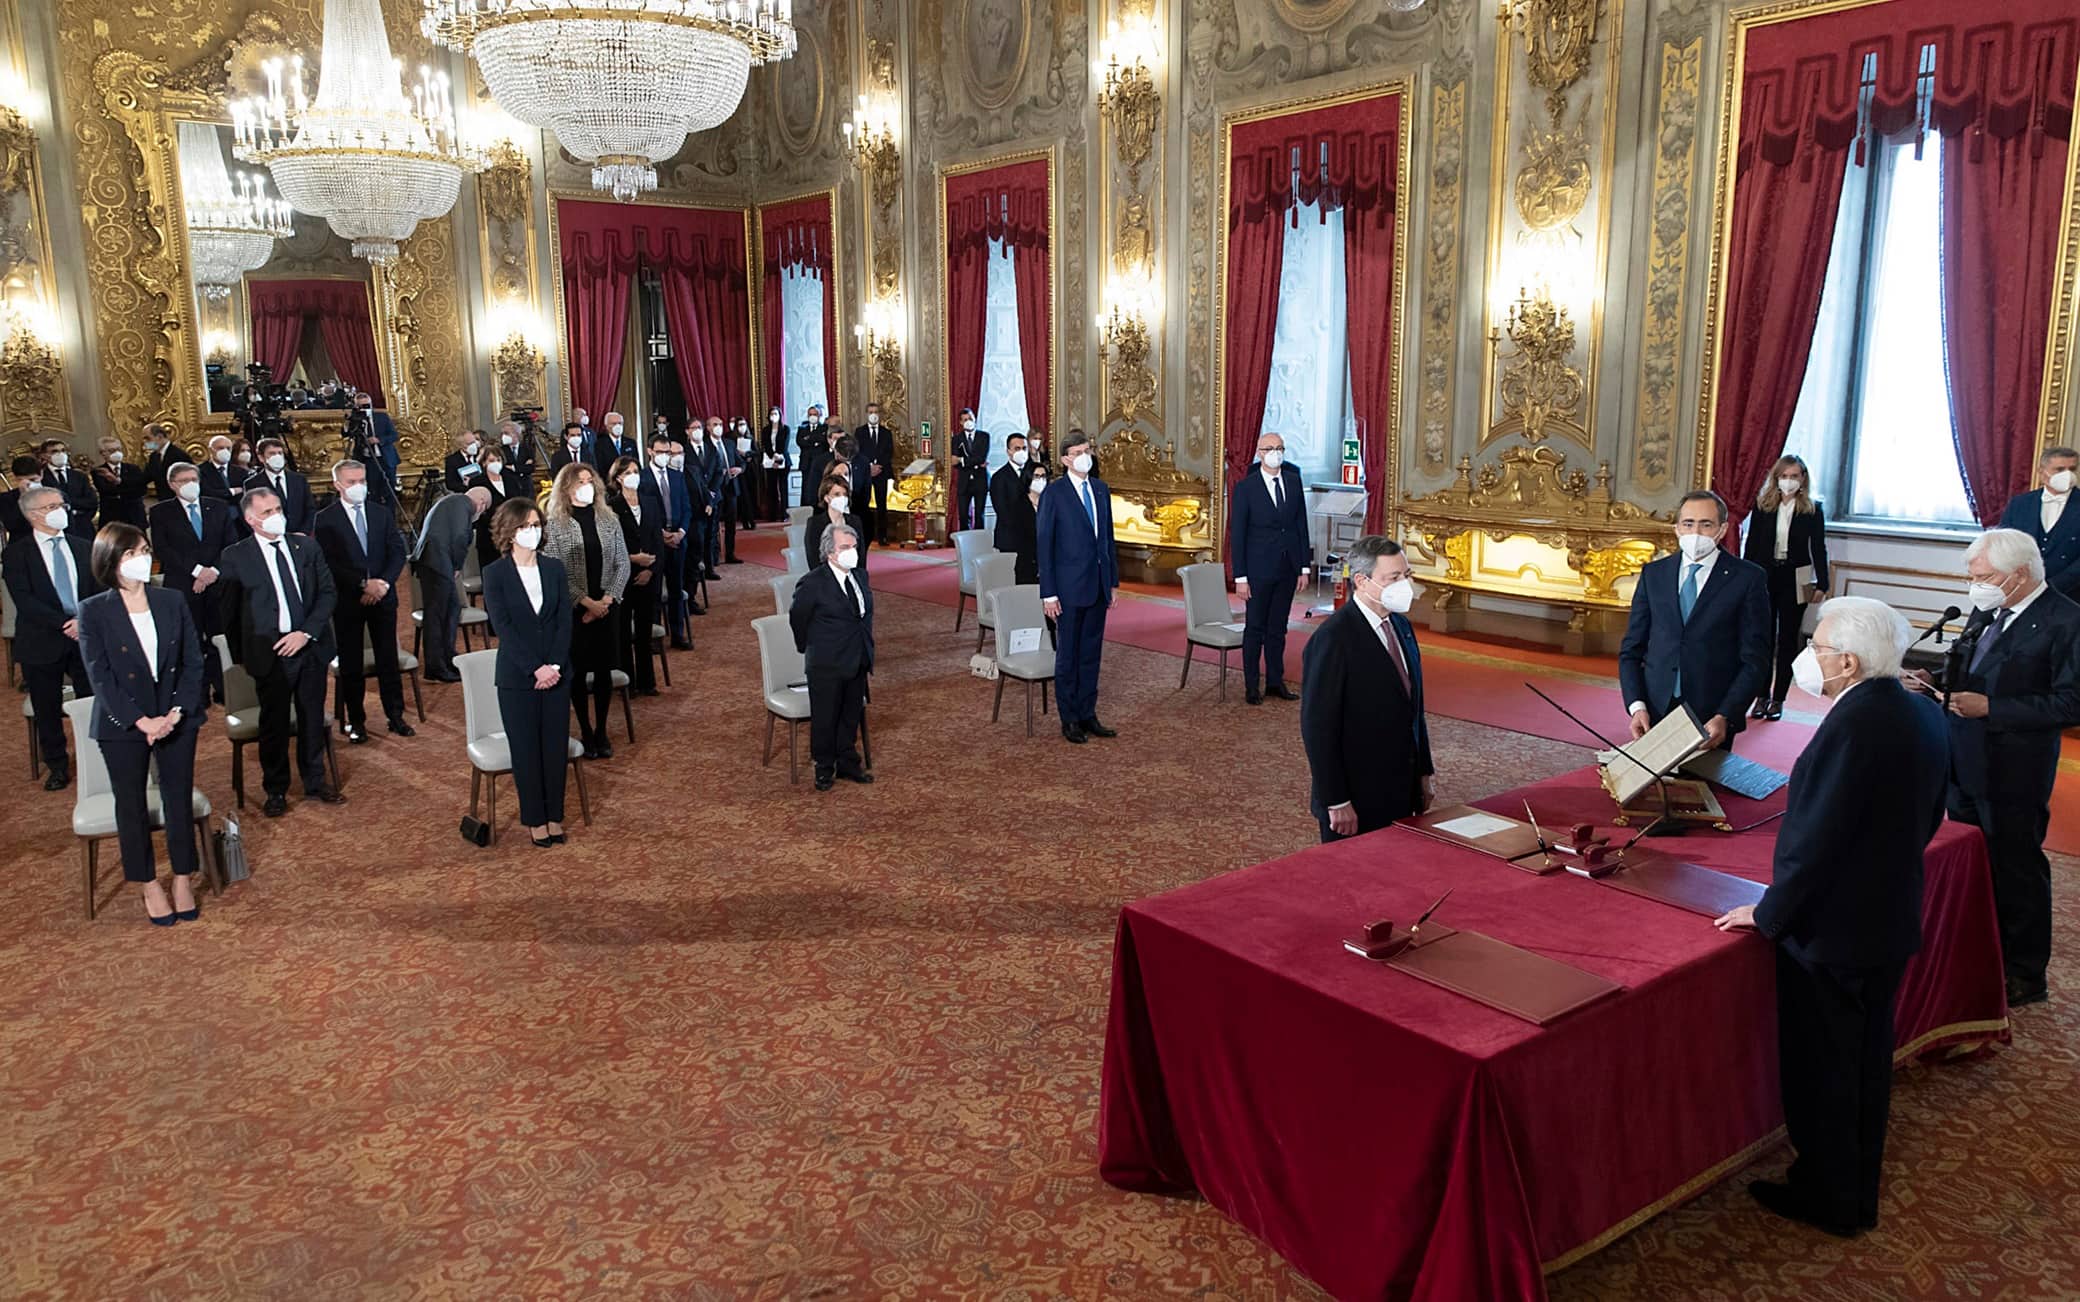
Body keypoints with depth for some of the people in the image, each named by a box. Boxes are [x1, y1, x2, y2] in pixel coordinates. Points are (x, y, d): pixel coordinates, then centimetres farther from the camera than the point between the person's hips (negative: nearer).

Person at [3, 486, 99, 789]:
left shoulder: (83, 548, 9)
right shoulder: (16, 553, -3)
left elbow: (100, 591, 7)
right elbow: (24, 600, -13)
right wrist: (64, 624, -21)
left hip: (86, 637, 2)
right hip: (43, 644, -2)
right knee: (48, 710, 9)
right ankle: (57, 766, 23)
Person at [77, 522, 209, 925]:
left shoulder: (172, 601, 2)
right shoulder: (94, 611, -6)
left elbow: (193, 661, 1)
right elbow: (100, 676, -9)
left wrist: (177, 712, -11)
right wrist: (141, 721, -17)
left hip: (177, 720, 2)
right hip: (123, 724, -2)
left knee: (179, 799, 7)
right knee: (131, 805, 8)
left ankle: (183, 880, 20)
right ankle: (149, 886, 21)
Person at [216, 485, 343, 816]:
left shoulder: (306, 546, 4)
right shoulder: (236, 556, -3)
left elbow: (328, 592, 2)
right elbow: (229, 610, 2)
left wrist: (306, 633, -10)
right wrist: (241, 655, 3)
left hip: (311, 646, 2)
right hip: (269, 652, -2)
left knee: (313, 718, 12)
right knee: (274, 722, 8)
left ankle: (315, 781, 28)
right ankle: (276, 790, 22)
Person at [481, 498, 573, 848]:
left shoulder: (554, 568, 4)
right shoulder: (495, 573, -5)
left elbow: (564, 620, 0)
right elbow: (503, 627, -11)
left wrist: (555, 666, -12)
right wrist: (536, 669, -18)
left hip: (556, 673, 3)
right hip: (516, 677, -3)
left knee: (556, 747, 8)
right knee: (526, 750, 6)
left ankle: (554, 815, 21)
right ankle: (534, 819, 19)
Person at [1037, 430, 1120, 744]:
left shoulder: (1101, 490, 9)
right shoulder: (1054, 493, -8)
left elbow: (1108, 537, 14)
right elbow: (1044, 544, -9)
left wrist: (1112, 581, 11)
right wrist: (1048, 593, -12)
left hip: (1098, 586, 5)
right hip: (1070, 587, -5)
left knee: (1091, 654, 11)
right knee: (1068, 655, 4)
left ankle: (1087, 715, 21)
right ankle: (1069, 720, 13)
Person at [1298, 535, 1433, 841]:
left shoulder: (1401, 625, 8)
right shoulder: (1332, 639, -19)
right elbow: (1318, 728, -19)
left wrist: (1424, 771, 16)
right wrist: (1336, 803, -19)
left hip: (1402, 793, 7)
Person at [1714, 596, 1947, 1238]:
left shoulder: (1852, 724, -27)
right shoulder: (1923, 715, 1)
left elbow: (1817, 836, -25)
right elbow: (1926, 820, 12)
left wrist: (1768, 913, -14)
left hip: (1831, 928, -9)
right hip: (1890, 921, 9)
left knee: (1819, 1068, 8)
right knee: (1866, 1060, 20)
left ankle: (1828, 1201, 23)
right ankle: (1857, 1194, 35)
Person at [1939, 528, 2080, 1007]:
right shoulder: (1987, 612, 6)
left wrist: (1989, 708, -23)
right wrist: (1941, 681, -2)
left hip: (2014, 772, -8)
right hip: (1967, 765, 8)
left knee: (2017, 869, 6)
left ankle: (2025, 975, 23)